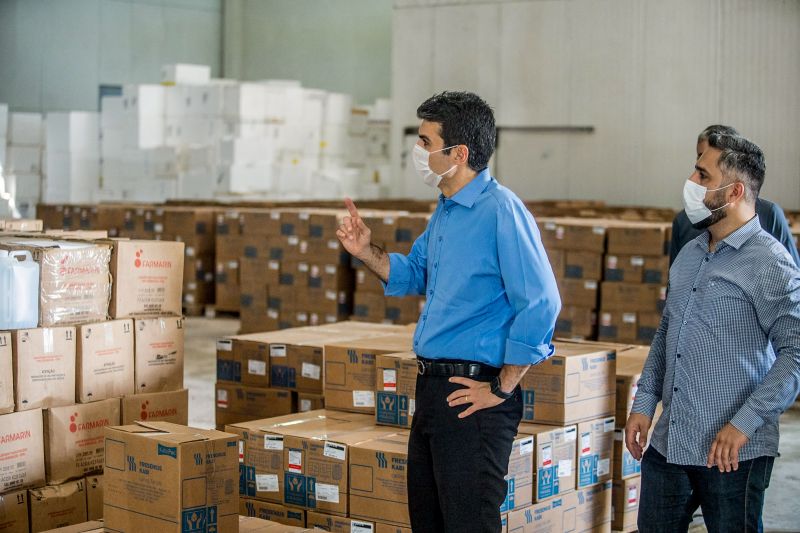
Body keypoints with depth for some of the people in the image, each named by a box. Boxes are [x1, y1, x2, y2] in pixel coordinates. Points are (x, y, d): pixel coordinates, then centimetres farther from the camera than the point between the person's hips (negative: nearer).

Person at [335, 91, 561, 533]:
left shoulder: (500, 210, -18)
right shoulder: (445, 211, 12)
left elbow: (541, 304, -23)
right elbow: (412, 275, 26)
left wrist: (502, 389, -19)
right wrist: (366, 251, 7)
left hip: (472, 395, -10)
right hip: (432, 387, 10)